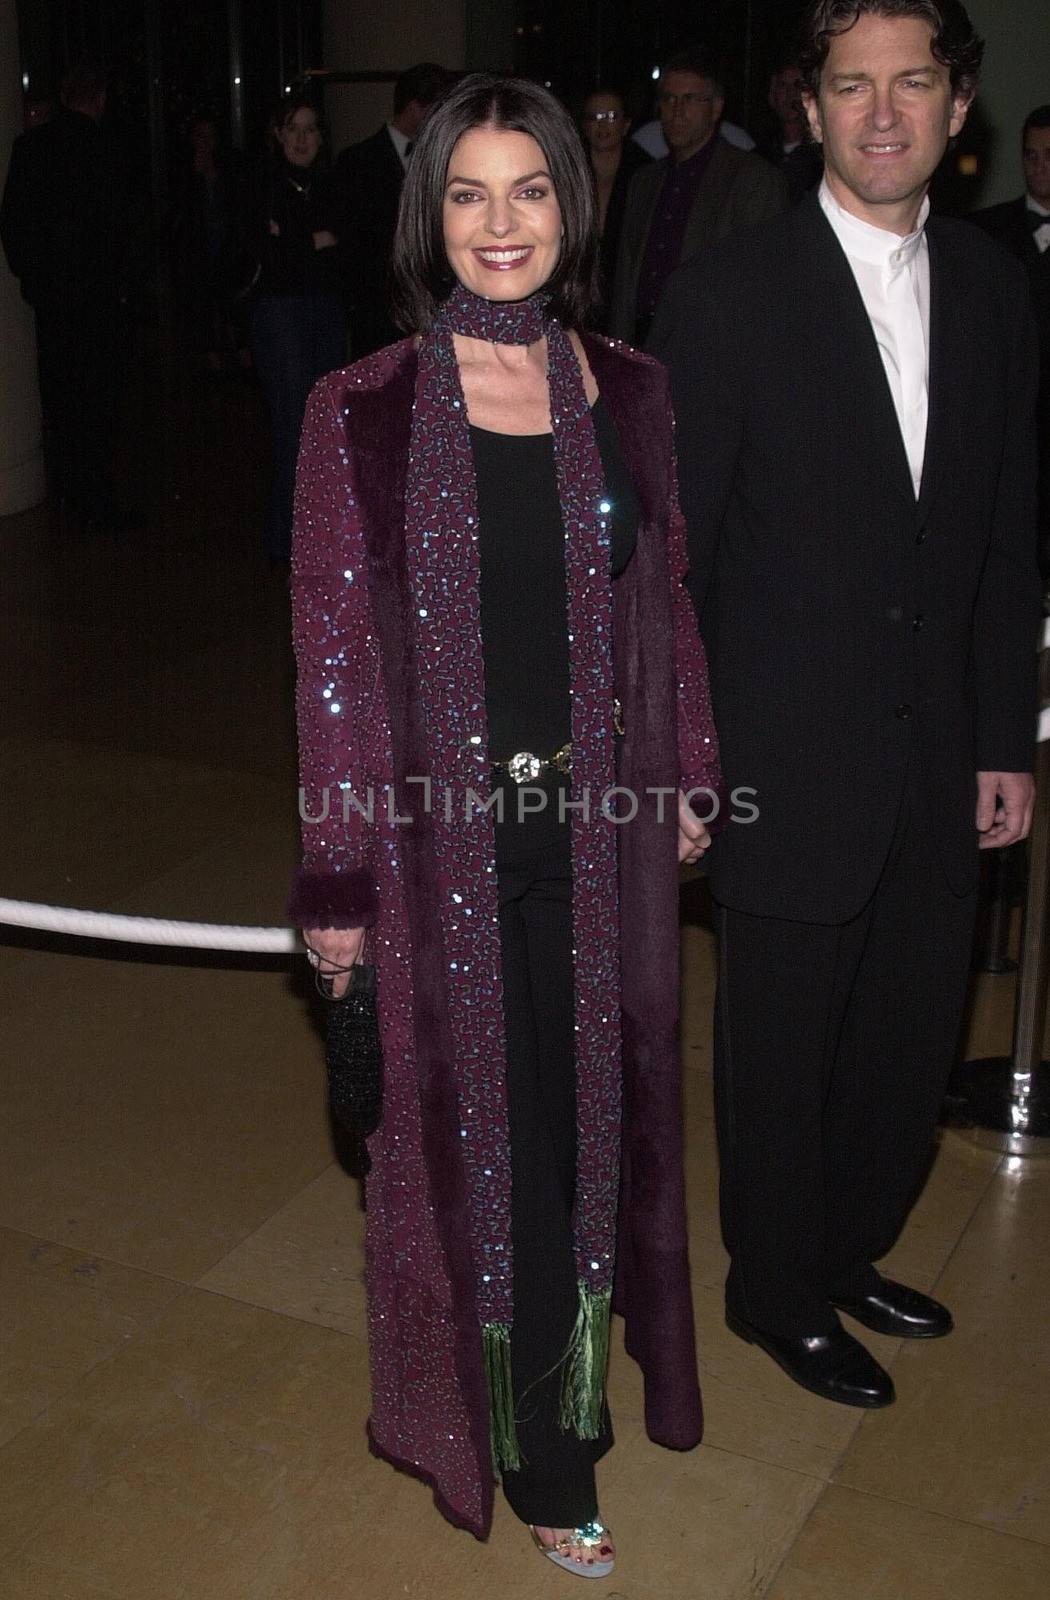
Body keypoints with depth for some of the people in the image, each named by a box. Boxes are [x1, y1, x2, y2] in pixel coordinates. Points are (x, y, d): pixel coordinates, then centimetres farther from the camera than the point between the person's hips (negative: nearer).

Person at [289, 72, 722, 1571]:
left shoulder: (628, 394, 2)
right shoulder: (365, 411, -8)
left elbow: (666, 602, 10)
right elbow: (334, 645, -8)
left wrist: (686, 776, 10)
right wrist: (339, 880, -8)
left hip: (599, 825, 3)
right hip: (447, 828, -3)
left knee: (594, 1106, 16)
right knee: (472, 1121, 10)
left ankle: (576, 1379, 42)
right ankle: (535, 1447, 31)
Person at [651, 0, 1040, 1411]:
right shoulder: (731, 294, -9)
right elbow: (670, 550, -8)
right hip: (790, 762, -4)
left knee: (912, 1042, 16)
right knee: (782, 1055, 11)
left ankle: (848, 1251, 42)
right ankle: (778, 1292, 35)